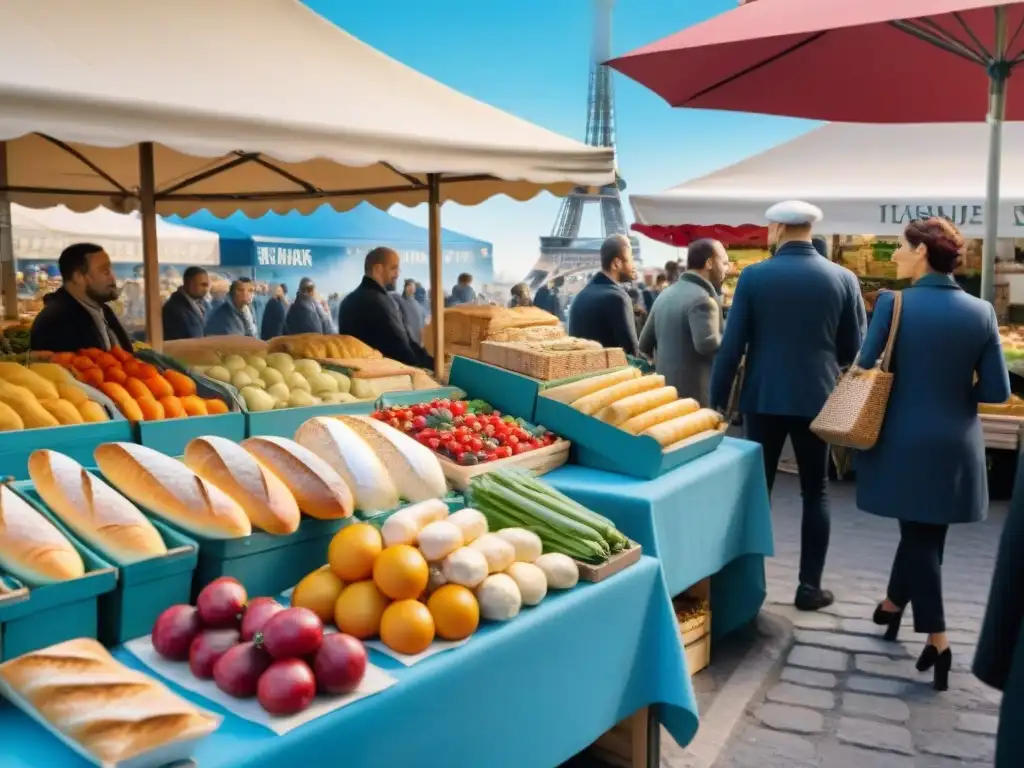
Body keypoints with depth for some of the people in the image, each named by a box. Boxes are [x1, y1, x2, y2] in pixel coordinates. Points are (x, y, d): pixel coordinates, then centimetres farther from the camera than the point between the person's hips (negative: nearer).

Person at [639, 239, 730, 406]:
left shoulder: (665, 295, 14)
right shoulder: (702, 299, -13)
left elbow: (645, 345, 16)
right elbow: (707, 343, -27)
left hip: (666, 391, 9)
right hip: (695, 395, -9)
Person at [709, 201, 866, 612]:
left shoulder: (754, 276, -7)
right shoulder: (843, 278, -2)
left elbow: (731, 345, -8)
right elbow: (854, 348, 3)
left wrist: (717, 400, 0)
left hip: (763, 398, -1)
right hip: (816, 398, 1)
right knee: (815, 493, 11)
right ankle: (809, 586, 14)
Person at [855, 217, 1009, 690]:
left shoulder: (893, 304, -12)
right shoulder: (981, 312, -2)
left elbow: (865, 371, -8)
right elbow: (997, 391, -1)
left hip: (905, 442, -3)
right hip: (956, 445, 3)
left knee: (918, 533, 9)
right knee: (926, 531, 18)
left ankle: (937, 640, 7)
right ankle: (894, 605, 35)